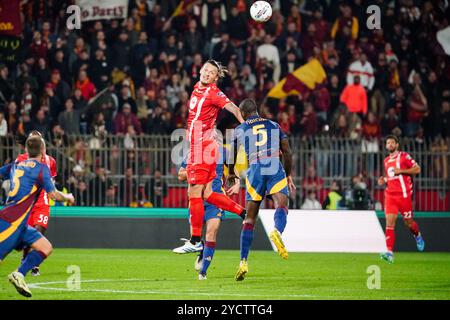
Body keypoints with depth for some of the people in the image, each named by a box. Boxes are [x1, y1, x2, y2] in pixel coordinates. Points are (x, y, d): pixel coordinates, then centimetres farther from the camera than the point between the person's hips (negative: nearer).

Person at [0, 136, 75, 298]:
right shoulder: (41, 168, -6)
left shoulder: (15, 165, 15)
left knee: (46, 247, 5)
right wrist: (68, 197, 9)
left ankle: (19, 275, -5)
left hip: (19, 224, 8)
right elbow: (53, 195, -9)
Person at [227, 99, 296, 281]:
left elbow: (232, 156, 34)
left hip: (255, 170, 0)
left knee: (249, 219, 7)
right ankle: (277, 231, -52)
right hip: (276, 169, 0)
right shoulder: (274, 126, 21)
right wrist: (288, 175, 33)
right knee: (281, 204, -16)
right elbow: (287, 153, 20)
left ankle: (243, 262, 4)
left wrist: (231, 173, 53)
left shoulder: (240, 130, 20)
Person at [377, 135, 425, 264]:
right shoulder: (386, 161, 17)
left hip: (404, 194, -4)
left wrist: (401, 170, -14)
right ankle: (390, 253, -18)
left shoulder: (404, 156, -2)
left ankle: (418, 236, 42)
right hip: (390, 194, 4)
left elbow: (417, 169, -6)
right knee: (389, 223, -10)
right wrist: (384, 180, 9)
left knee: (408, 222, 7)